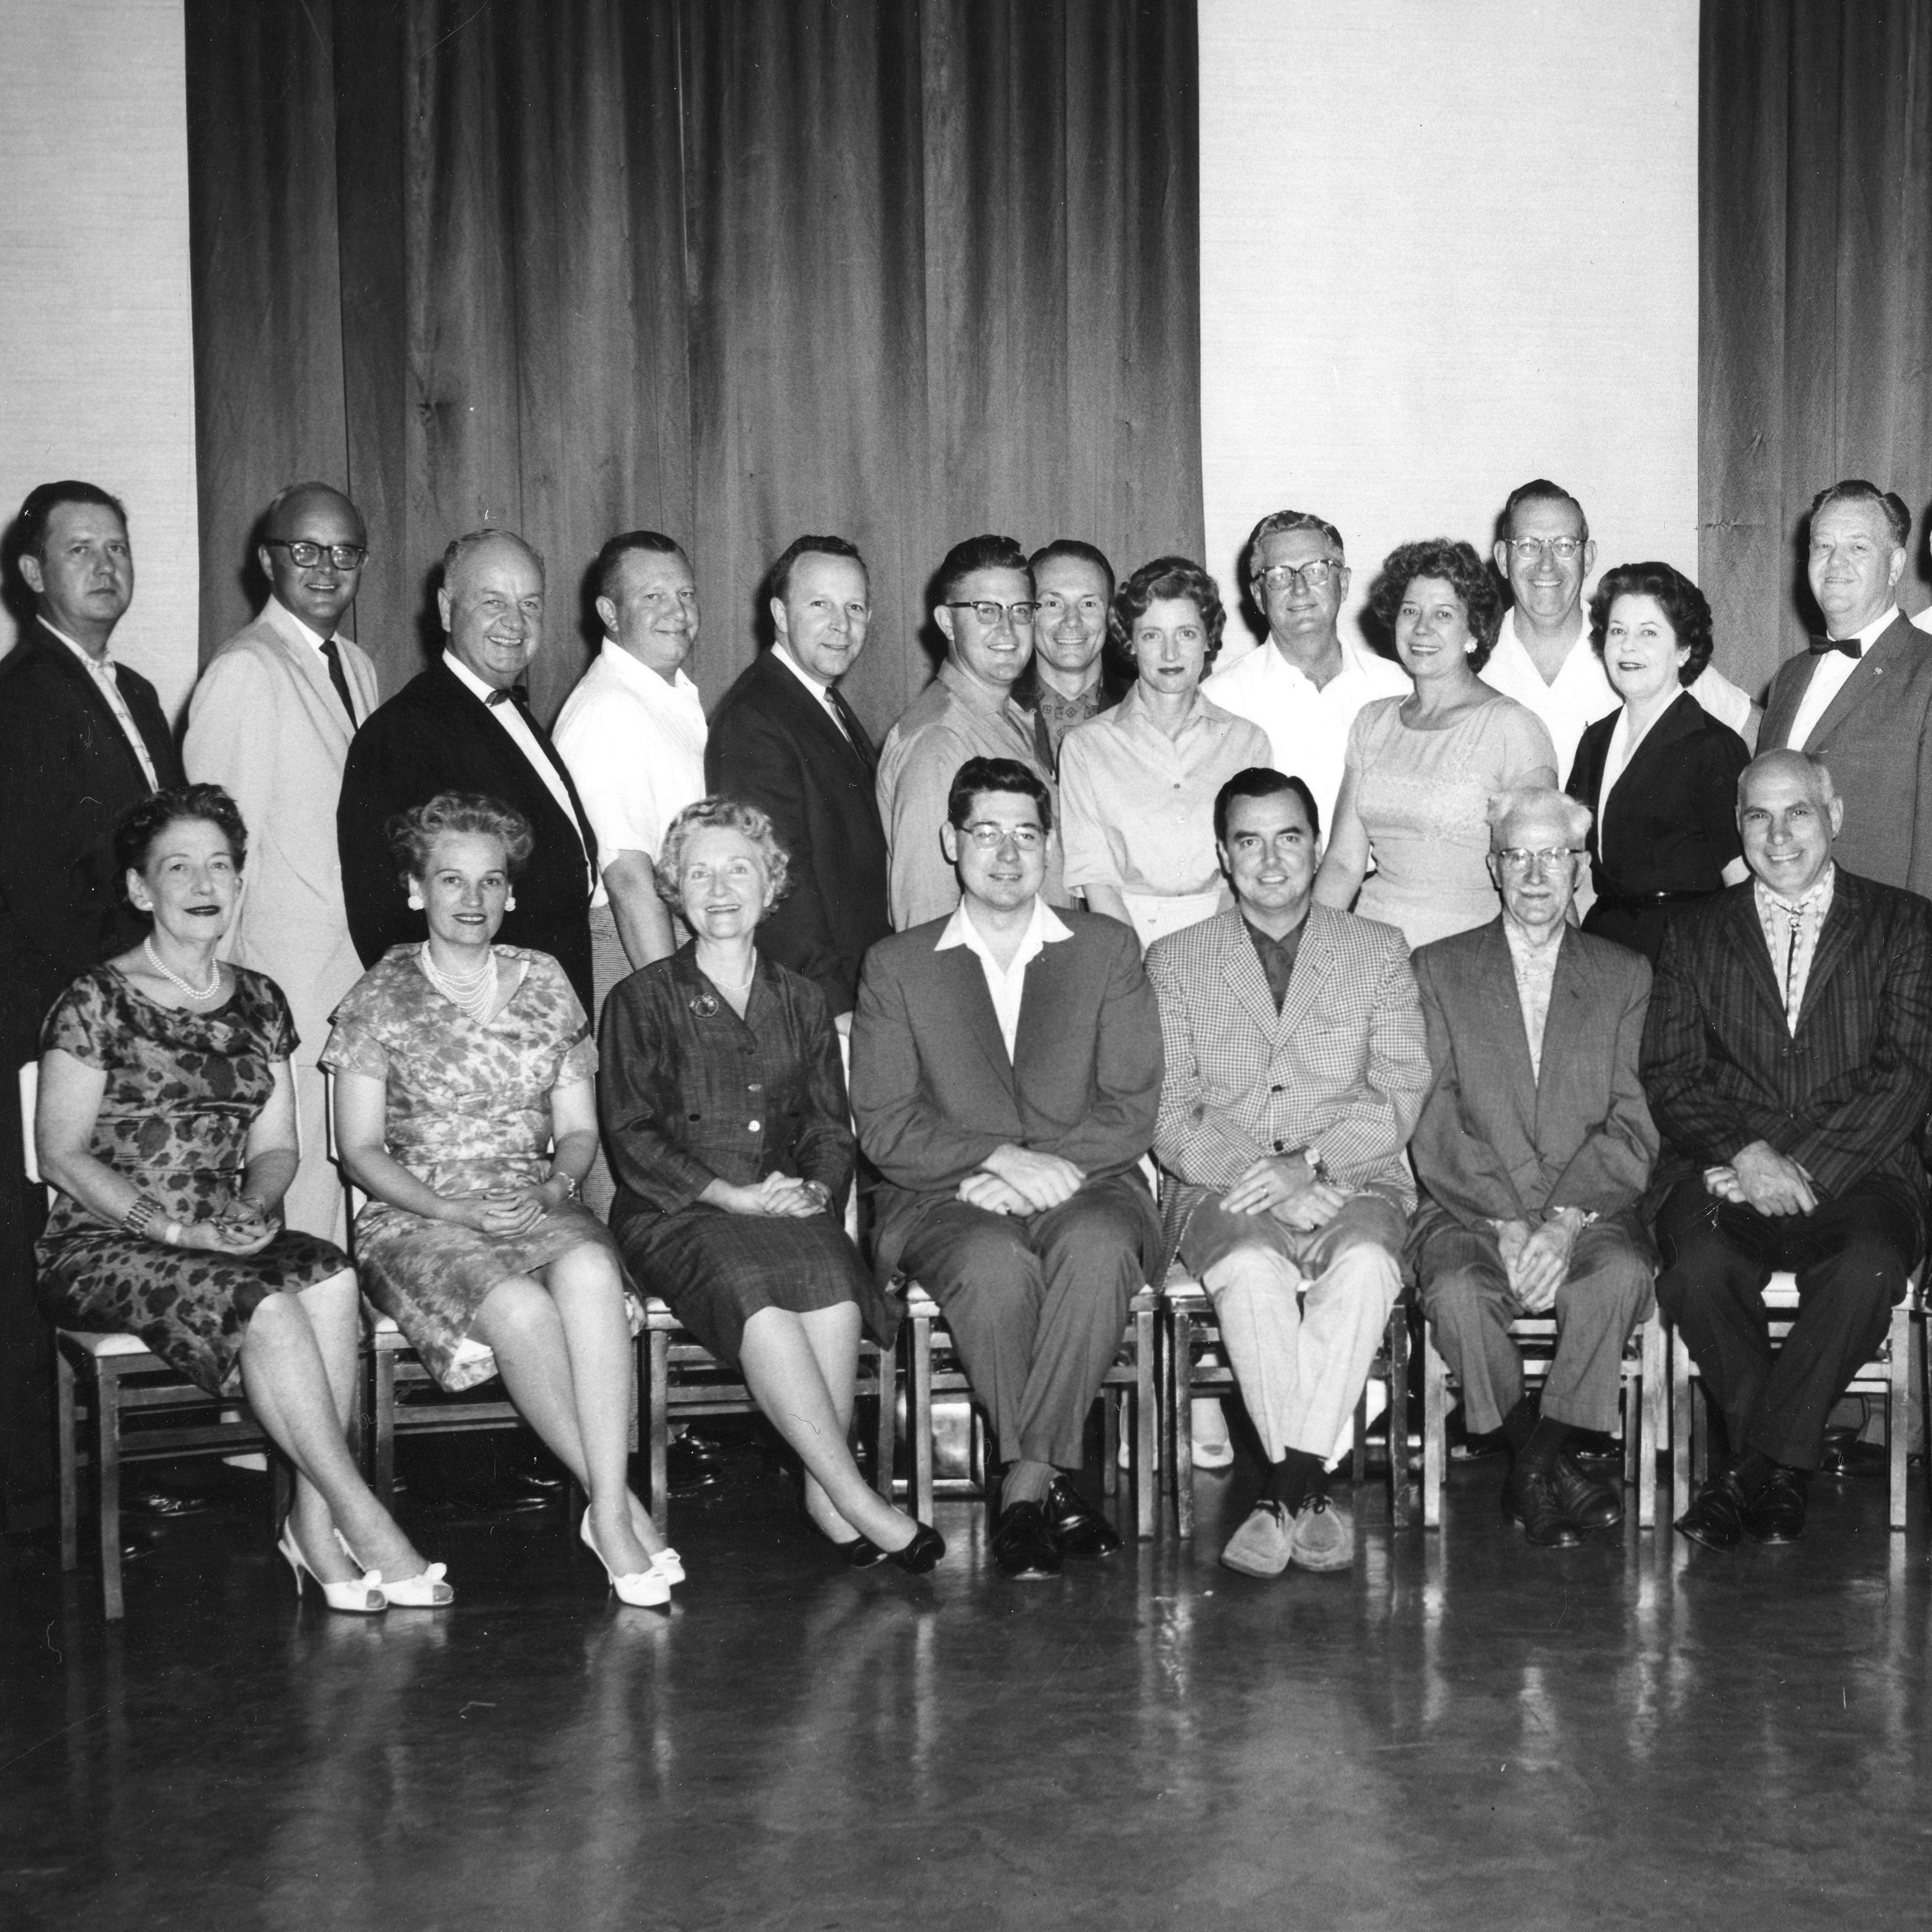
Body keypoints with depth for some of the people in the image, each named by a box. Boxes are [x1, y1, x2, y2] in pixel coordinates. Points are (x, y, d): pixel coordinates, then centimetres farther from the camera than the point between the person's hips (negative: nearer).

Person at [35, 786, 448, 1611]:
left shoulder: (259, 1002, 14)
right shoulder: (96, 1002, -3)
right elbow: (63, 1155, -7)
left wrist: (253, 1207, -9)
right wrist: (174, 1226, -18)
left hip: (229, 1236, 5)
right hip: (103, 1247, -5)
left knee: (331, 1277, -28)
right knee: (264, 1305, -32)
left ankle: (313, 1521, -24)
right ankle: (361, 1522, -23)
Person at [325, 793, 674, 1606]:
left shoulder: (545, 985, 14)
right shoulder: (380, 998, 4)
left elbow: (579, 1129, 14)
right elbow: (359, 1150, 1)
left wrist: (557, 1184, -8)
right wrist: (456, 1211, -13)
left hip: (539, 1204, 2)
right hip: (417, 1219, -2)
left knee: (589, 1267, -35)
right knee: (520, 1308, -35)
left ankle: (608, 1508, -38)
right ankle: (620, 1506, -24)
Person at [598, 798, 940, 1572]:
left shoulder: (801, 1001, 20)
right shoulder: (643, 1001, 8)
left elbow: (832, 1126, 17)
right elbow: (632, 1138, 0)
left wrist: (815, 1188, -6)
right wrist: (736, 1196, -12)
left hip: (789, 1210, 3)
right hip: (673, 1217, -3)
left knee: (829, 1276, -33)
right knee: (752, 1286, -35)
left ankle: (824, 1495, -27)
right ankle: (857, 1503, -32)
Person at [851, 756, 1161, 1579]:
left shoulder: (1108, 949, 14)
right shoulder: (896, 966, 12)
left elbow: (1132, 1114, 5)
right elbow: (886, 1128, 1)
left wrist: (1043, 1169, -11)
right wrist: (1003, 1158, -14)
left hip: (1085, 1185, 1)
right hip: (946, 1200, 0)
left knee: (1098, 1248, -35)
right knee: (994, 1265, -35)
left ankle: (1025, 1484, -28)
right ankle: (1053, 1482, -22)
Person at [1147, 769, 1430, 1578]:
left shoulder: (1378, 951, 13)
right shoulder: (1174, 961, 11)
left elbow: (1399, 1096, 2)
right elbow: (1169, 1116, 1)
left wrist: (1308, 1165, -15)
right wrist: (1266, 1180, -14)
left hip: (1353, 1180, 1)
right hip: (1221, 1189, 0)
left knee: (1366, 1261, -34)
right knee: (1251, 1269, -35)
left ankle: (1286, 1486, -31)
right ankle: (1309, 1490, -29)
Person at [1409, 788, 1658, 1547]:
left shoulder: (1624, 977, 14)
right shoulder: (1438, 971, 10)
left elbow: (1631, 1127, 3)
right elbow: (1435, 1125, -1)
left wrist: (1565, 1221, -15)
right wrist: (1508, 1223, -14)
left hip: (1589, 1209, 1)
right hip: (1468, 1211, -1)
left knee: (1623, 1276, -33)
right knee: (1459, 1293, -33)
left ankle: (1533, 1471, -16)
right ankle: (1548, 1467, -11)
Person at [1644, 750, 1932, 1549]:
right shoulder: (1695, 933, 15)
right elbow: (1670, 1079, 6)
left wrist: (1806, 1169, -13)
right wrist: (1746, 1153, -14)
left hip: (1855, 1169, -1)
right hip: (1725, 1168, 1)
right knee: (1700, 1267, -31)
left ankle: (1754, 1463, -16)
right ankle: (1781, 1468, -10)